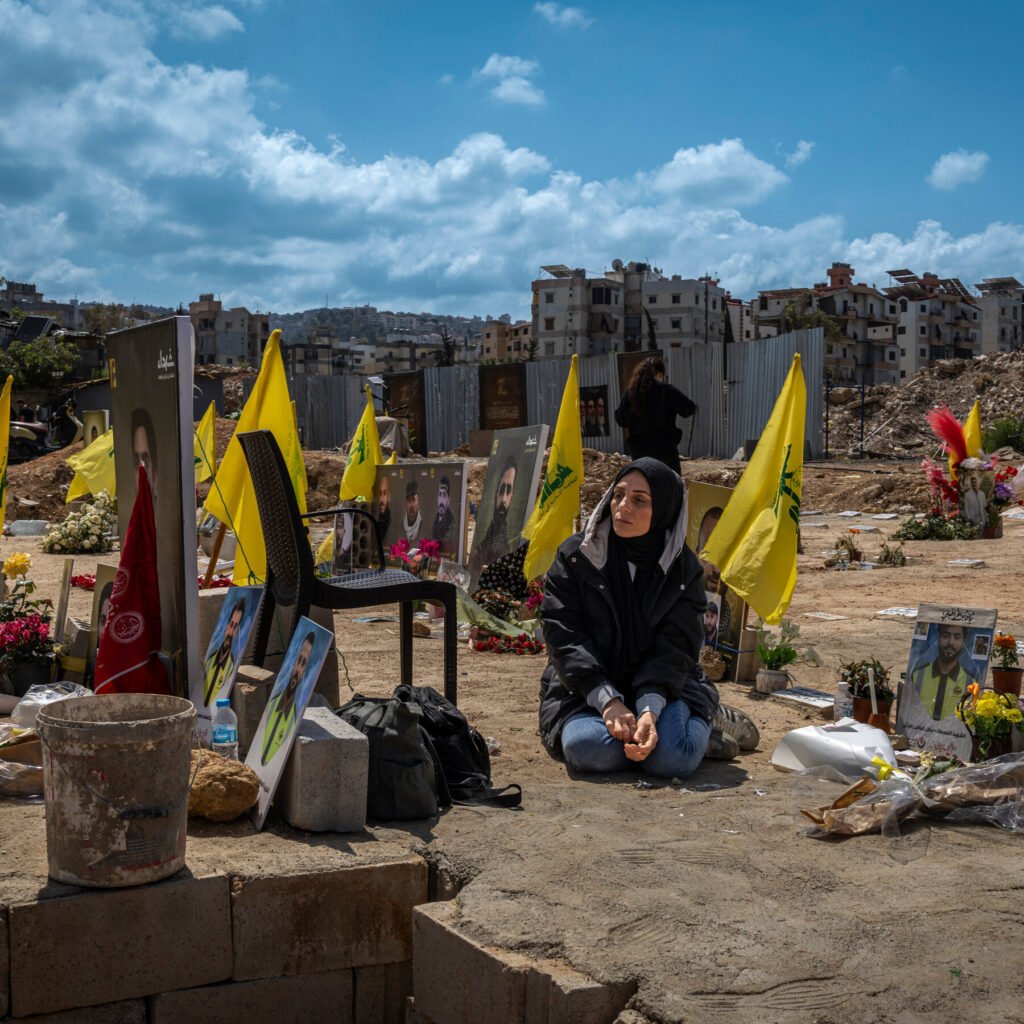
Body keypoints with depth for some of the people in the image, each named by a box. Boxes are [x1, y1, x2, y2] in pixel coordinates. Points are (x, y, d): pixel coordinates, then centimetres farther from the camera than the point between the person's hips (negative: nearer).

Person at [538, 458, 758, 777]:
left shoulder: (683, 568, 1)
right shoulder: (575, 556, -3)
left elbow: (674, 649, -8)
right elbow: (564, 637, -10)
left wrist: (650, 710, -27)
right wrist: (608, 702, -23)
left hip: (662, 687, 1)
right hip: (584, 690, 0)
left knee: (671, 757, -29)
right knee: (589, 749, -33)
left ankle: (702, 726, 5)